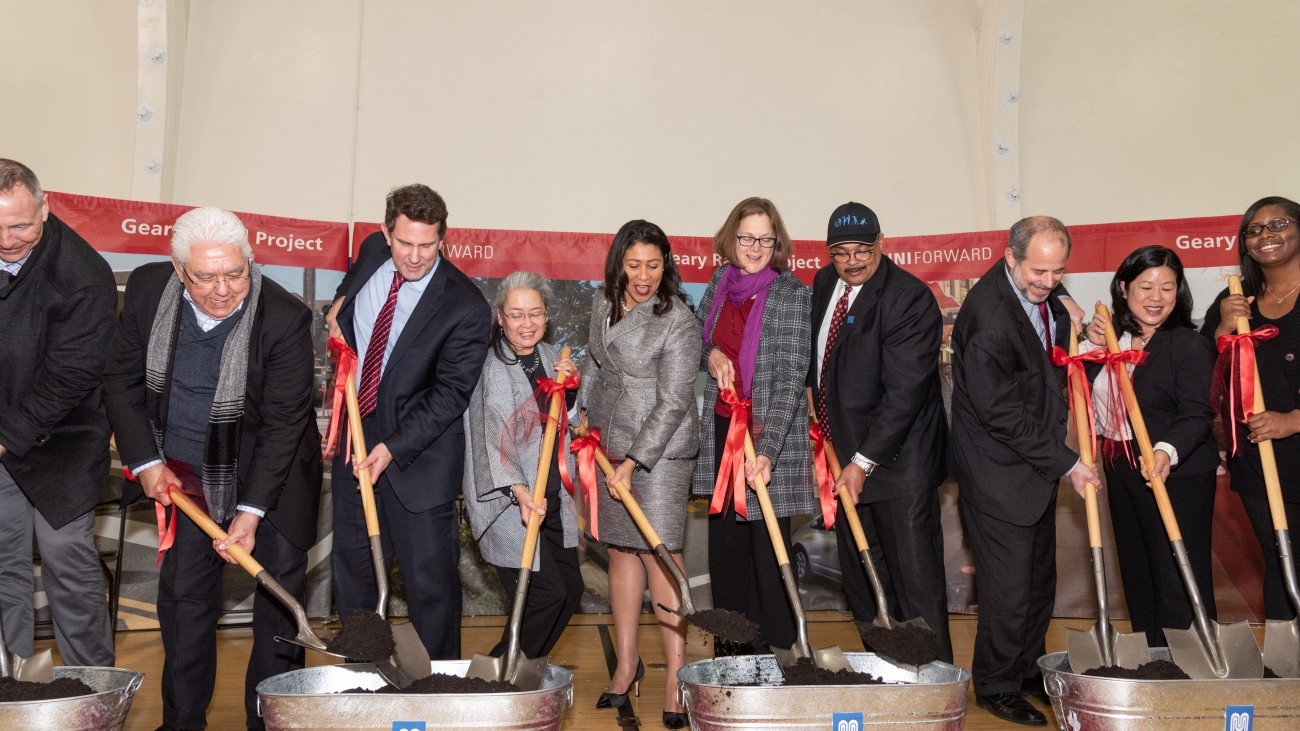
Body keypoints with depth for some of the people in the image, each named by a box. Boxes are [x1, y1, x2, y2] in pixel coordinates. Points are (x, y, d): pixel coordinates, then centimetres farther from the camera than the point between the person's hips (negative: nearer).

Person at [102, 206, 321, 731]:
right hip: (186, 471, 4)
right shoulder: (148, 289, -12)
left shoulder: (285, 318, -25)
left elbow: (284, 423, -21)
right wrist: (146, 461, -5)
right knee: (183, 593, 9)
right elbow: (122, 380, 0)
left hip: (270, 471, -3)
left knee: (278, 594, 1)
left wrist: (252, 510, -23)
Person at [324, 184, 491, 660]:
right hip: (355, 440, 6)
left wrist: (392, 448, -23)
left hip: (418, 452, -6)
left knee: (431, 580, -1)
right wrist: (341, 301, 5)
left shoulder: (465, 307, -20)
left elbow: (450, 394, -18)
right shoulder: (373, 251, -1)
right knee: (352, 571, 15)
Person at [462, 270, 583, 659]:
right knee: (547, 593, -12)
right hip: (506, 499, -8)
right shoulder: (490, 366, -14)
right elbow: (491, 437, -22)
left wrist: (570, 386, 2)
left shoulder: (549, 356, 9)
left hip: (550, 496, 8)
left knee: (571, 587, 9)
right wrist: (519, 491, -34)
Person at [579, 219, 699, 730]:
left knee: (659, 552, -8)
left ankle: (676, 676, -1)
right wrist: (585, 414, 22)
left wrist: (634, 462, -20)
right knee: (621, 549, 9)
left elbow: (673, 402, -17)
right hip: (612, 440, 6)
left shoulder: (678, 321, -15)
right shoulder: (603, 303, 6)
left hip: (661, 448, -6)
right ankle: (627, 661, 21)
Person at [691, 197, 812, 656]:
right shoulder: (719, 283, 6)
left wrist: (768, 450, -27)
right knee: (725, 541, 13)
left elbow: (791, 376, -18)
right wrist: (709, 354, -5)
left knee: (768, 545, 0)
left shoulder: (791, 294, -12)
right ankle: (729, 650, 27)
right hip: (721, 429, 6)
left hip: (769, 434, -6)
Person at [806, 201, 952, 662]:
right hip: (846, 454, 8)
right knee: (860, 570, 13)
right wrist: (813, 396, 9)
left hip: (896, 459, -7)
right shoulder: (824, 284, 7)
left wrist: (863, 461, -22)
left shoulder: (911, 299, -17)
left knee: (914, 571, -3)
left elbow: (904, 393, -22)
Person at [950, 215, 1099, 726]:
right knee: (1009, 587, 1)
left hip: (1037, 462, 9)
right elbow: (1003, 414, -22)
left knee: (1040, 579, 19)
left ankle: (1029, 669, 37)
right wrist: (1066, 463, -16)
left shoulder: (1043, 292, 1)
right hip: (999, 474, -9)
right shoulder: (988, 318, -26)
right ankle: (996, 687, 20)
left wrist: (1071, 320, 0)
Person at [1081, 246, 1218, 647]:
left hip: (1176, 475, -7)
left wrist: (1167, 451, -39)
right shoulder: (1113, 338, 7)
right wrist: (1093, 348, -6)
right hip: (1122, 472, 8)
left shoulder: (1189, 346, -14)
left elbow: (1197, 415, -21)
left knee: (1178, 579, -6)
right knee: (1137, 575, 17)